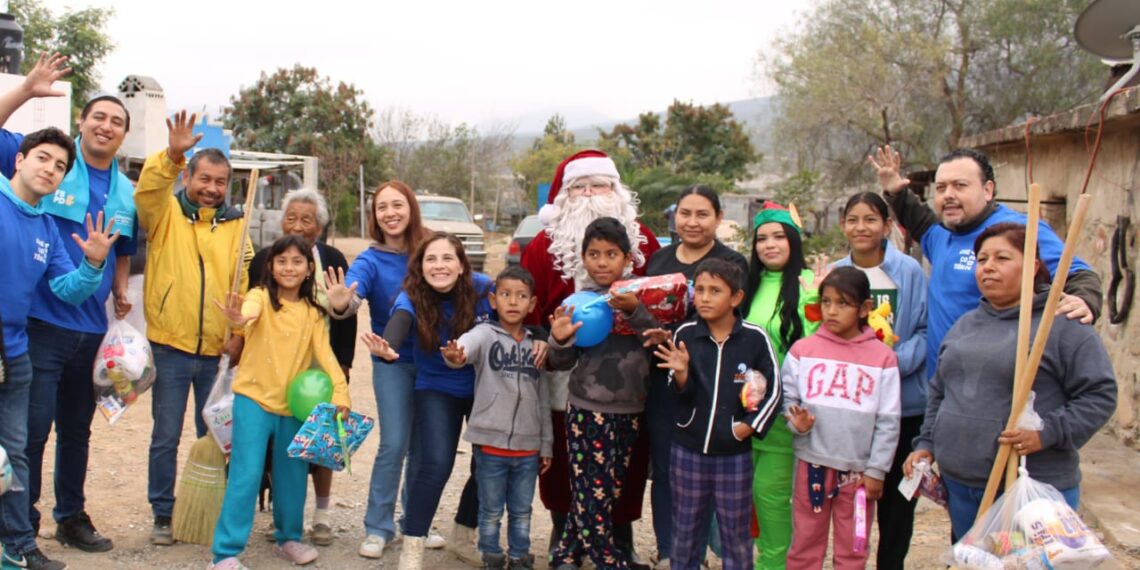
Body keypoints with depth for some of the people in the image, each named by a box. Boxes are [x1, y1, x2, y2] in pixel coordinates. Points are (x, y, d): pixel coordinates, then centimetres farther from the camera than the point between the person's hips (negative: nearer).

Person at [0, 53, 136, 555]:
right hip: (40, 322, -5)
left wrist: (121, 294, 8)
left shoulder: (126, 193, 9)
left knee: (77, 428, 17)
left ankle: (71, 516, 31)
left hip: (93, 327, 5)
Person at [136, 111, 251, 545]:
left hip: (219, 350, 2)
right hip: (171, 346, -2)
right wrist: (172, 154, -37)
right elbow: (148, 189, -20)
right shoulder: (164, 213, 2)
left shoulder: (235, 224, 7)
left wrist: (239, 335, -9)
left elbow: (245, 283, 1)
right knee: (166, 437, 6)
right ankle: (163, 515, 19)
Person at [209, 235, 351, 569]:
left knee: (292, 477, 14)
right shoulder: (261, 297, -8)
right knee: (246, 476, -7)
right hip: (254, 399, -4)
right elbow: (250, 311, -31)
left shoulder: (313, 312, 4)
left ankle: (288, 538, 33)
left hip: (294, 405, 4)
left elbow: (325, 353, -5)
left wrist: (340, 392, -20)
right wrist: (239, 319, -56)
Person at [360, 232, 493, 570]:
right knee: (436, 464, -19)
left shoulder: (483, 288, -19)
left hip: (485, 389, 2)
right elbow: (399, 322, -44)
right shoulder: (413, 297, -23)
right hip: (437, 390, -2)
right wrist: (388, 349, -66)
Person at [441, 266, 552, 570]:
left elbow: (543, 397, 12)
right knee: (491, 510, 9)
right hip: (491, 442, -3)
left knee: (522, 510, 15)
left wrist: (546, 444, 13)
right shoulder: (485, 333, -5)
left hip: (528, 446, 3)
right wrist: (455, 356, -55)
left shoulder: (536, 344, 7)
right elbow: (467, 345, -30)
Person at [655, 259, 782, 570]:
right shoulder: (685, 334, -6)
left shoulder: (755, 337, -10)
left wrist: (750, 426, -8)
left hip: (734, 453, -1)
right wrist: (681, 373, -25)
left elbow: (773, 390, -1)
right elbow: (681, 393, -6)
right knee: (684, 529, 16)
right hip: (688, 449, 1)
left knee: (736, 533, 13)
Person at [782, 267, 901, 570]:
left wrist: (876, 470, -4)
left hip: (858, 469, -1)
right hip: (812, 463, 1)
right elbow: (786, 397, 4)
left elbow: (888, 422, -2)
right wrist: (796, 420, -16)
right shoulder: (802, 350, 0)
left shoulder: (883, 357, -3)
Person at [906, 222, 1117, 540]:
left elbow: (1100, 395, -10)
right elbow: (939, 393, 22)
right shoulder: (965, 325, 15)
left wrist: (1048, 433, -21)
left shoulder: (1063, 324, -6)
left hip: (1035, 490, -6)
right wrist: (927, 443, 12)